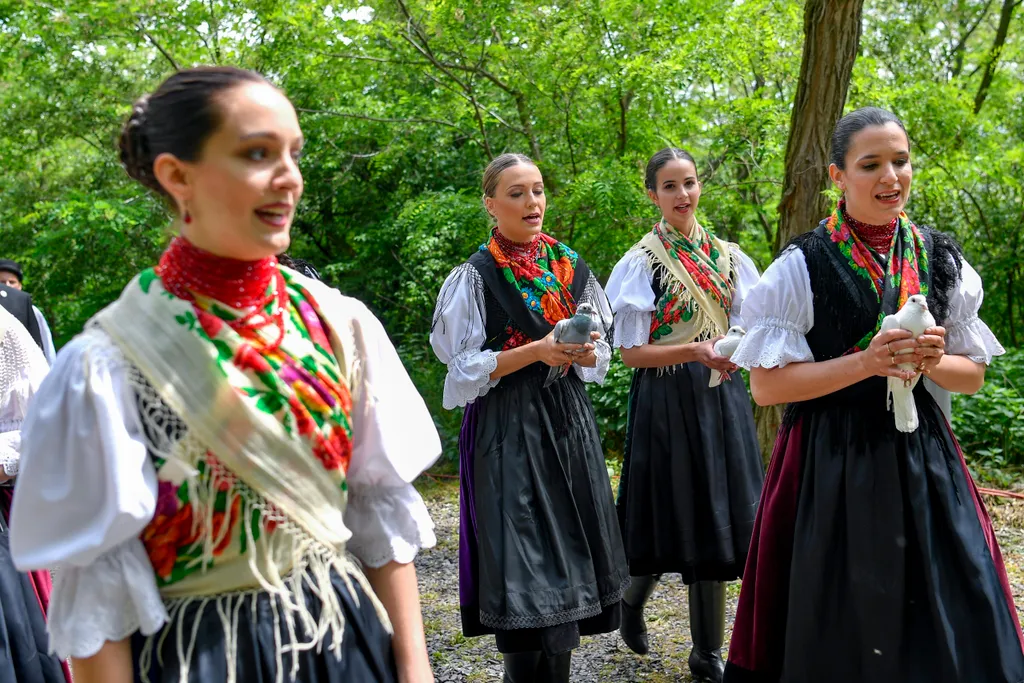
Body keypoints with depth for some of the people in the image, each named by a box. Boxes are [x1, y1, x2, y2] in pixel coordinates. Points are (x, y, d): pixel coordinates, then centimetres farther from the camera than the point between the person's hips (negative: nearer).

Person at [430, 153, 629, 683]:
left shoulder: (570, 268, 9)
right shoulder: (475, 277, -5)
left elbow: (600, 357, 15)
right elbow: (465, 369, -9)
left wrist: (585, 351, -8)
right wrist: (536, 351, -19)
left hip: (568, 423, 5)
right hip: (509, 431, -5)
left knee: (570, 550, 8)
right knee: (523, 561, -5)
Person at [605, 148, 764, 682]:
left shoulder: (728, 257, 9)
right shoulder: (641, 262, -5)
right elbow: (631, 351, -9)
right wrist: (696, 350, -21)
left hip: (722, 398, 4)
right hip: (667, 401, -4)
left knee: (717, 518, 6)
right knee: (673, 516, 3)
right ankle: (633, 599, 35)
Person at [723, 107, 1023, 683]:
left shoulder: (941, 260, 6)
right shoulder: (804, 266, -6)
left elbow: (973, 375, 12)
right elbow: (766, 385, -10)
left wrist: (933, 361, -11)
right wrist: (865, 362, -19)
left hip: (922, 456, 4)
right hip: (831, 461, -3)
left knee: (955, 623, 5)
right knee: (839, 631, 5)